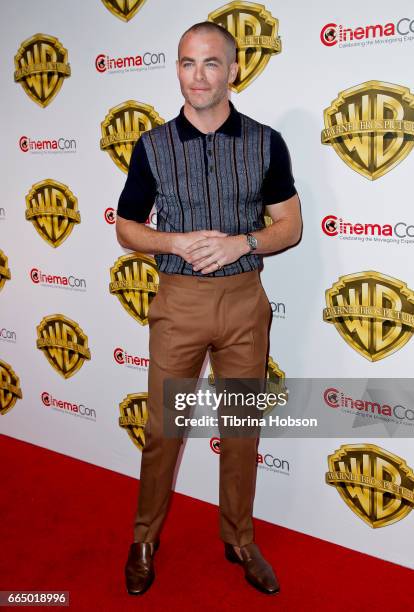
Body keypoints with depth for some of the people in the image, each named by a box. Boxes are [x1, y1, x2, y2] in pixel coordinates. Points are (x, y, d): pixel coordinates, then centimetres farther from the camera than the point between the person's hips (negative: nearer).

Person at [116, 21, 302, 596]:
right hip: (178, 300, 0)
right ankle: (145, 539, 28)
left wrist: (241, 242, -15)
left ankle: (239, 539, 31)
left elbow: (290, 225, 4)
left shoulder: (266, 142, 1)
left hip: (245, 300, 1)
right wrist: (177, 242, -13)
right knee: (163, 426, 7)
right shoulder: (152, 146, 0)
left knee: (242, 426, 11)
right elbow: (126, 227, 6)